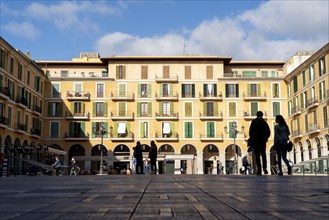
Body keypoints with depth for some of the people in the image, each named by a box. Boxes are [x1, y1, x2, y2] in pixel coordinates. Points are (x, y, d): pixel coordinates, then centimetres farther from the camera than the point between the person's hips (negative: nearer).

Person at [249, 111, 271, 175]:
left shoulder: (254, 122, -2)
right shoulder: (264, 122, 5)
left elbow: (250, 131, -7)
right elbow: (268, 132, 3)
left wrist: (251, 140, 2)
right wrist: (265, 138, 14)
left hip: (255, 141, -2)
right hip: (263, 141, 2)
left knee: (257, 156, 1)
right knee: (263, 154, 15)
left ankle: (259, 170, -4)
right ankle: (264, 167, -2)